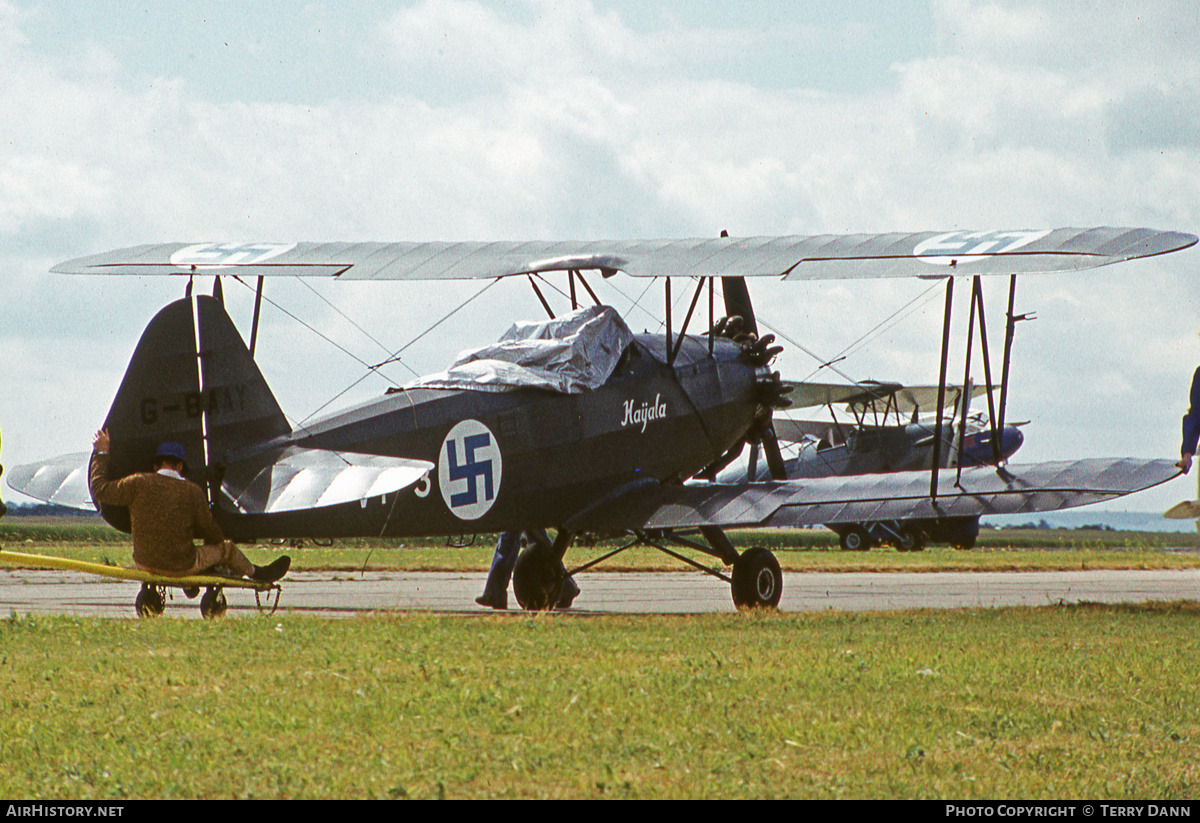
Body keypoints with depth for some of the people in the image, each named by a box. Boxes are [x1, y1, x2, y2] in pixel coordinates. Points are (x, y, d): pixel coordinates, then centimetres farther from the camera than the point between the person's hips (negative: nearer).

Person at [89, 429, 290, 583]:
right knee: (226, 548, 20)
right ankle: (256, 574, 49)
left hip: (144, 563, 3)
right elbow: (210, 531, -3)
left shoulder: (139, 483, -14)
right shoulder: (192, 491, -15)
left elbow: (100, 490, -3)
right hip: (180, 568, -3)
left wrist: (102, 454, 9)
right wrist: (219, 541, 22)